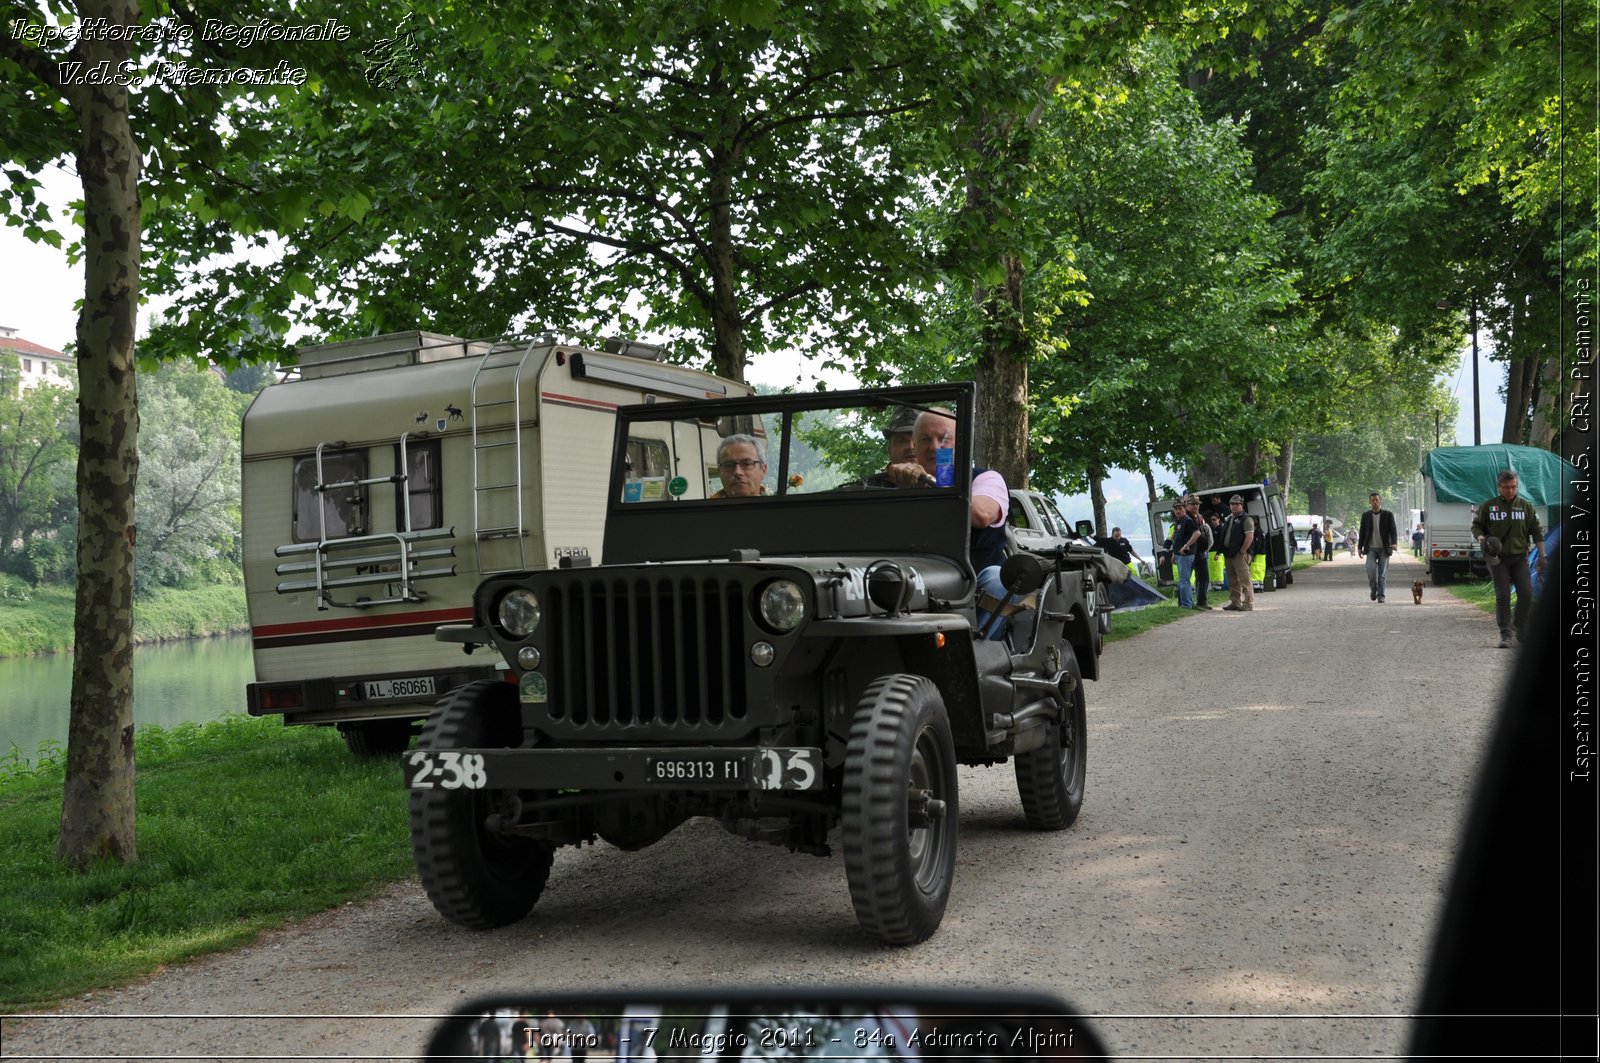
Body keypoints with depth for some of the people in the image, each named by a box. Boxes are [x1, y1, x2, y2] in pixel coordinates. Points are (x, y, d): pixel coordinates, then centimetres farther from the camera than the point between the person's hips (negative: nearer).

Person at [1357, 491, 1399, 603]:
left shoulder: (1388, 515, 2)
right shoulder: (1365, 516, 7)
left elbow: (1393, 531, -4)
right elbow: (1362, 533, 11)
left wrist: (1394, 543, -21)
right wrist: (1360, 547, 7)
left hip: (1384, 548, -1)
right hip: (1371, 549, 1)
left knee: (1382, 573, -1)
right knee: (1371, 569, -16)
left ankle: (1380, 595, 6)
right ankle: (1373, 588, 8)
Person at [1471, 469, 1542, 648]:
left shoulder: (1526, 506, 5)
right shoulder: (1487, 506, 2)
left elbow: (1536, 531, 8)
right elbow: (1476, 525, 10)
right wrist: (1481, 539, -13)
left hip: (1520, 557, 1)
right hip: (1498, 558, -1)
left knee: (1526, 593, -5)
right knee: (1502, 596, -4)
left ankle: (1523, 631, 10)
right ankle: (1505, 634, 1)